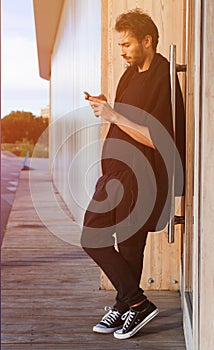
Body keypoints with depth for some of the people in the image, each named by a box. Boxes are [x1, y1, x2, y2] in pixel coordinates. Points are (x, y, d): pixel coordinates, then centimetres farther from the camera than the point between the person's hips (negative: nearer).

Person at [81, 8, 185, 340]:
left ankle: (135, 304, 19)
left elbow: (156, 139, -23)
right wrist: (105, 107, 3)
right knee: (92, 238, 8)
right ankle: (128, 305, 19)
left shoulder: (163, 80, -16)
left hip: (142, 176, -9)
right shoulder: (132, 73, 13)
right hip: (117, 169, 9)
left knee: (129, 246, 0)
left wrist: (113, 115, -20)